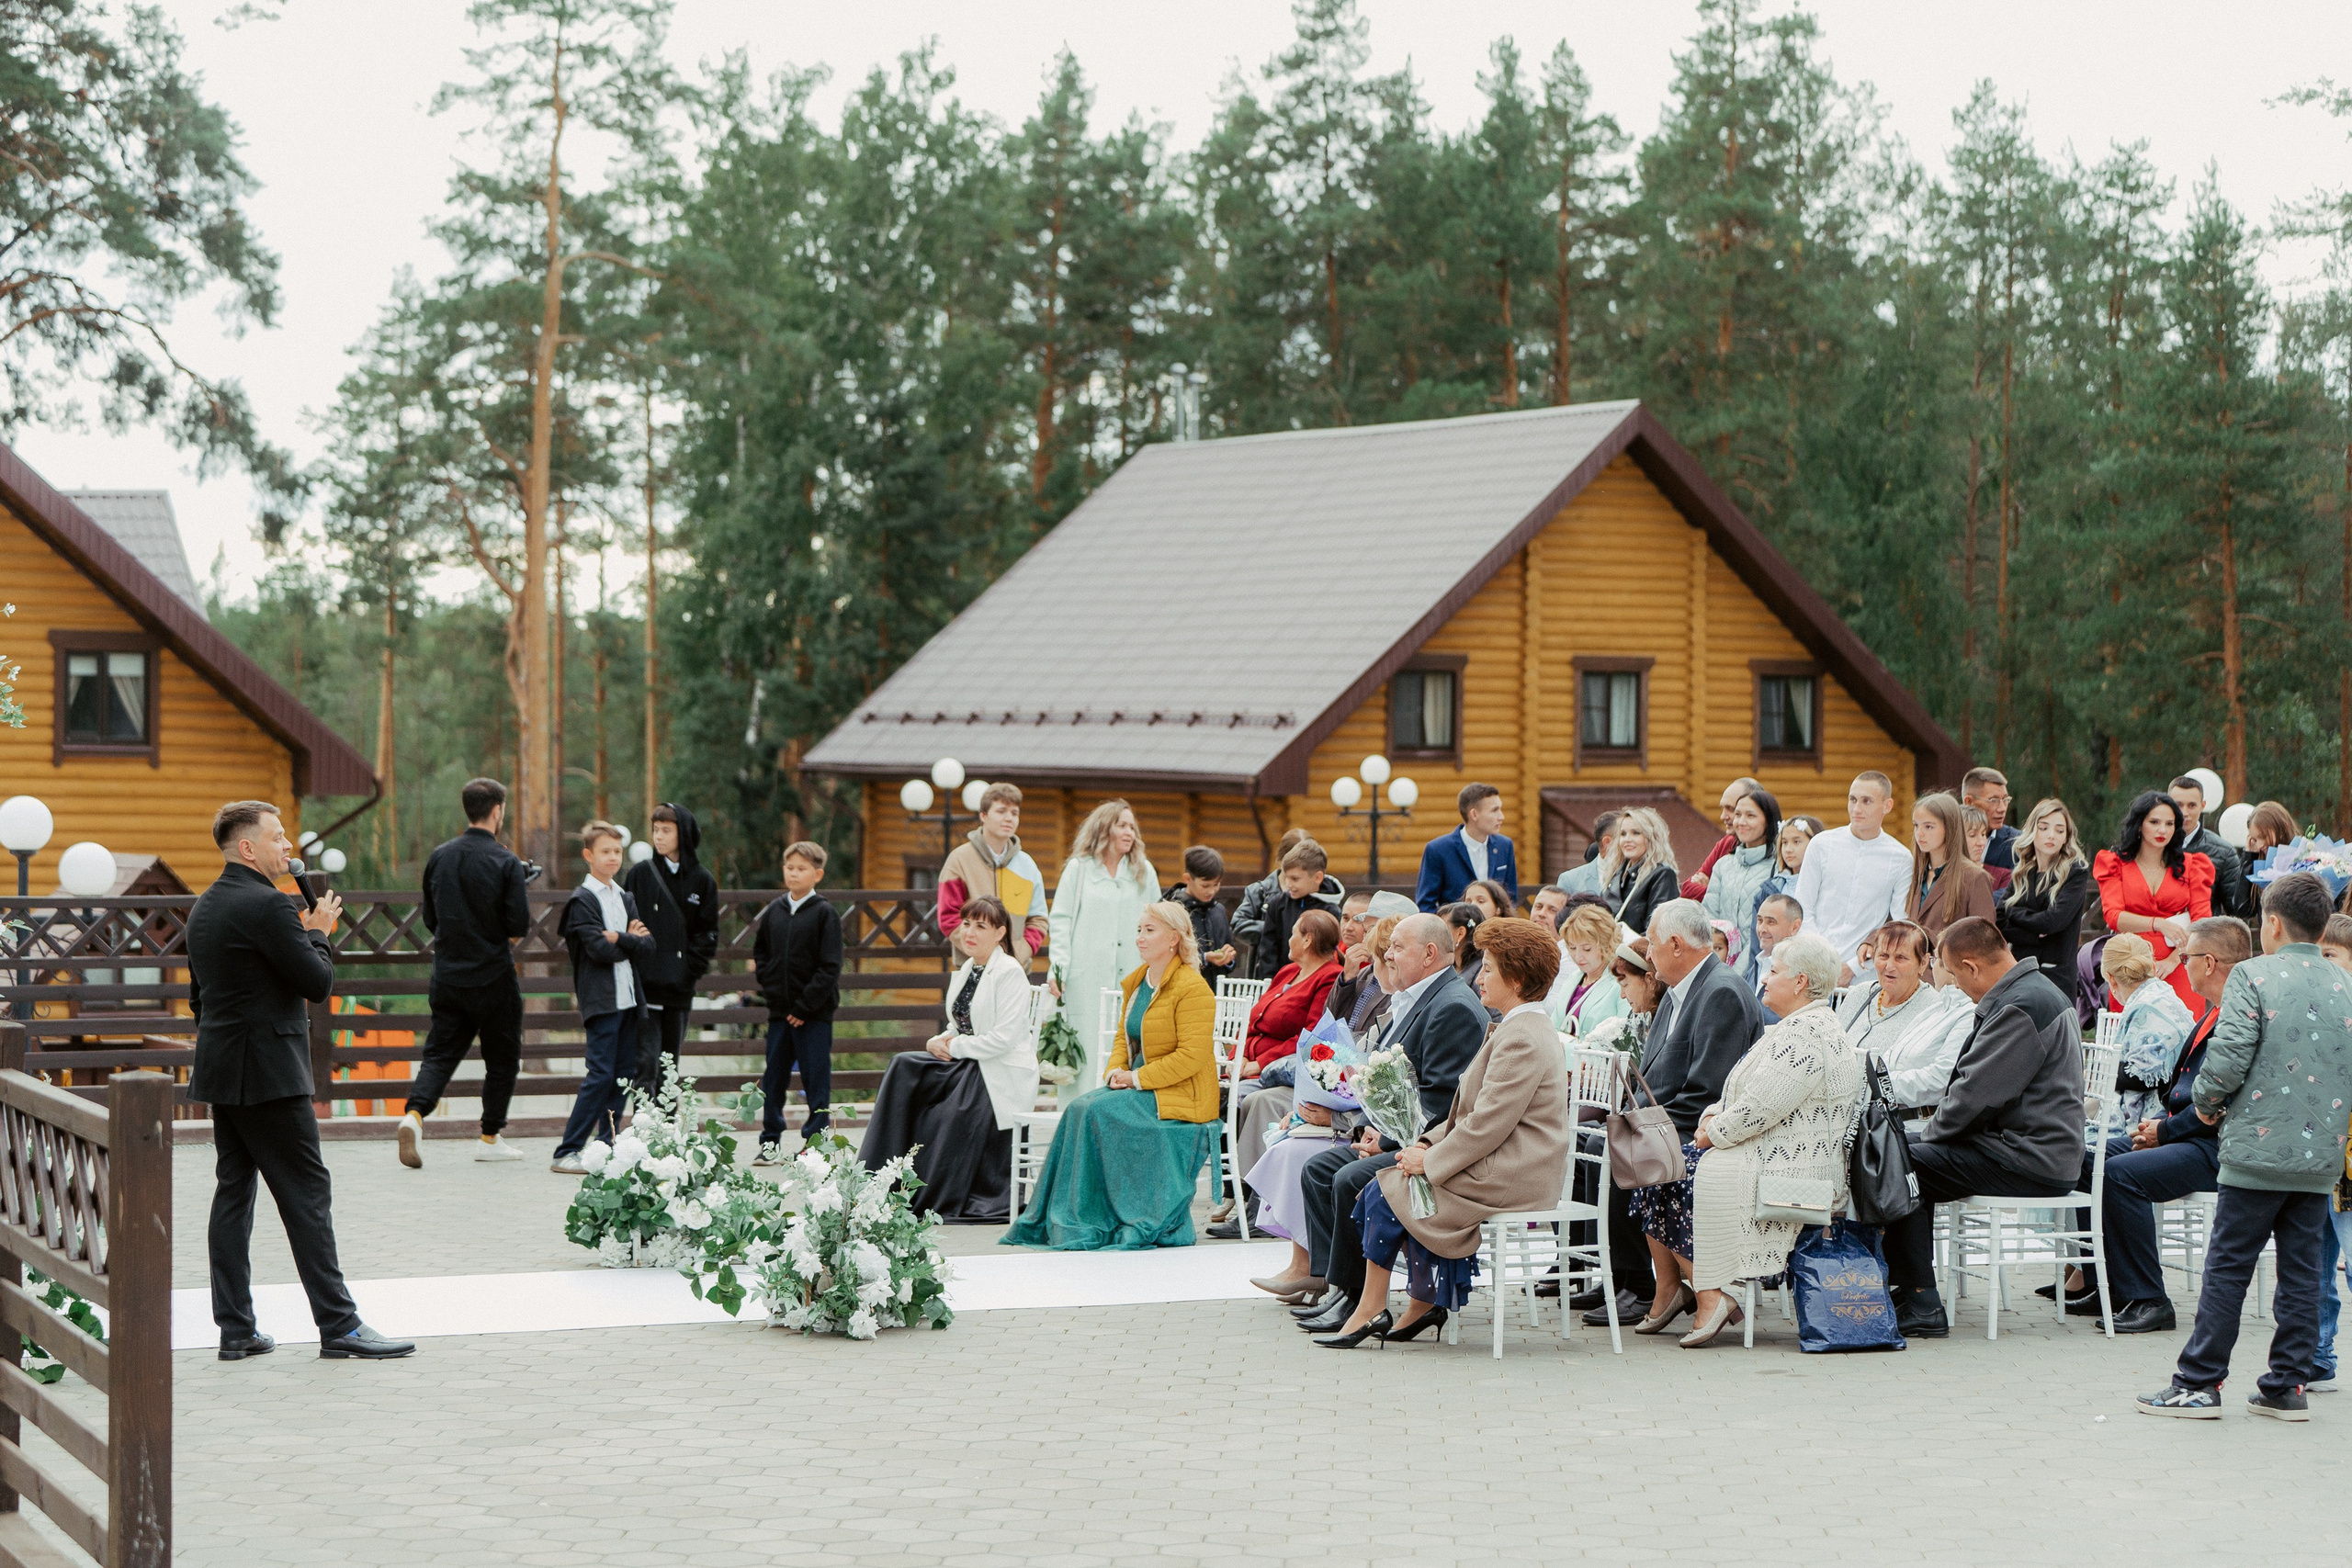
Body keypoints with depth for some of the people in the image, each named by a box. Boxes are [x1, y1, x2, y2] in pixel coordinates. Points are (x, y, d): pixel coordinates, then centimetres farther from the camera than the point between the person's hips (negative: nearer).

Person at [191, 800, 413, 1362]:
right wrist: (318, 932, 2)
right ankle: (338, 1326, -5)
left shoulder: (204, 908, 13)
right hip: (268, 1074, -9)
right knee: (306, 1194, -6)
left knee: (232, 1190, 9)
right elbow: (318, 982, -16)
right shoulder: (267, 905, -16)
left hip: (219, 1072, 9)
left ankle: (235, 1328, 9)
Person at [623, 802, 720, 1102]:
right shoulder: (640, 874, 3)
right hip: (644, 985, -2)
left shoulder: (701, 880, 6)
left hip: (680, 988, 2)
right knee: (646, 1063, -12)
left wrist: (690, 970, -4)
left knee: (669, 1065, 9)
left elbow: (707, 932, 8)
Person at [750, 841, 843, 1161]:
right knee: (773, 1078, 9)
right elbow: (759, 953, 17)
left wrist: (805, 1005, -13)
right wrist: (770, 987, 1)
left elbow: (830, 967, -9)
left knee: (815, 1078, -1)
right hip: (779, 1010, 5)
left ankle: (816, 1139, 6)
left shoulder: (825, 913, -6)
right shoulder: (773, 911, 9)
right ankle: (771, 1141, 18)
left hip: (814, 1013, -5)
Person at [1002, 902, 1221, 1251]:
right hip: (1140, 1090, 8)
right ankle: (1070, 1220, -17)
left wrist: (1136, 1078, -19)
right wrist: (1115, 1071, -2)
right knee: (1081, 1109, -18)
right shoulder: (1135, 983, 14)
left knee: (1099, 1111, -25)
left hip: (1179, 1097, -8)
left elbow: (1191, 1056, -19)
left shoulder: (1192, 988, -13)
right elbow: (1124, 1038, 20)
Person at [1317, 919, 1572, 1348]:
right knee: (1404, 1184, 4)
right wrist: (1428, 1143, 7)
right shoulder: (1523, 1029, 17)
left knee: (1387, 1190, -9)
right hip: (1507, 1168, 10)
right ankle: (1425, 1304, 5)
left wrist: (1430, 1161, -14)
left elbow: (1489, 1124, -23)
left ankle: (1371, 1309, 0)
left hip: (1511, 1177, -10)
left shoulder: (1522, 1039, -19)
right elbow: (1473, 1114, 19)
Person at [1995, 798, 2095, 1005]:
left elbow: (2054, 921, -11)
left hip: (2055, 977, -4)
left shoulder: (2076, 872, 1)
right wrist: (2035, 934, -9)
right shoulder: (2021, 875, 14)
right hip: (2016, 973, 4)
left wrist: (2014, 913, 3)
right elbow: (1997, 924, 4)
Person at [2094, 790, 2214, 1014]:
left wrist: (2174, 960, -11)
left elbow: (2202, 921, 2)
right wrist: (2159, 924, -21)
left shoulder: (2189, 866, 12)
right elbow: (2114, 916, -6)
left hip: (2179, 970, 1)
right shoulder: (2116, 864, 8)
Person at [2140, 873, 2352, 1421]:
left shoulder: (2253, 976, -9)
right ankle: (2286, 1386, 12)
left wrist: (2206, 1102, 2)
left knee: (2227, 1267, 1)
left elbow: (2228, 1061, -16)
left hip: (2258, 1149, -5)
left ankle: (2198, 1382, 5)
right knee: (2301, 1270, 9)